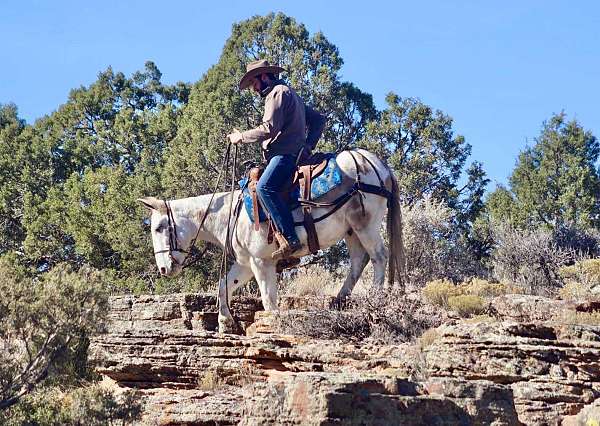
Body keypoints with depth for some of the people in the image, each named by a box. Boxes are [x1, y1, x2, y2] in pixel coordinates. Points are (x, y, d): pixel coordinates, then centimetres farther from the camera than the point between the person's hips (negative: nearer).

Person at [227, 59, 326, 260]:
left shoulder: (278, 93, -4)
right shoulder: (291, 94, 29)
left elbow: (269, 129, -17)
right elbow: (319, 119, 31)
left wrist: (242, 137, -6)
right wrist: (309, 145, 19)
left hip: (285, 153, -12)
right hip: (293, 152, 12)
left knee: (265, 187, -30)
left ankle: (290, 239, -40)